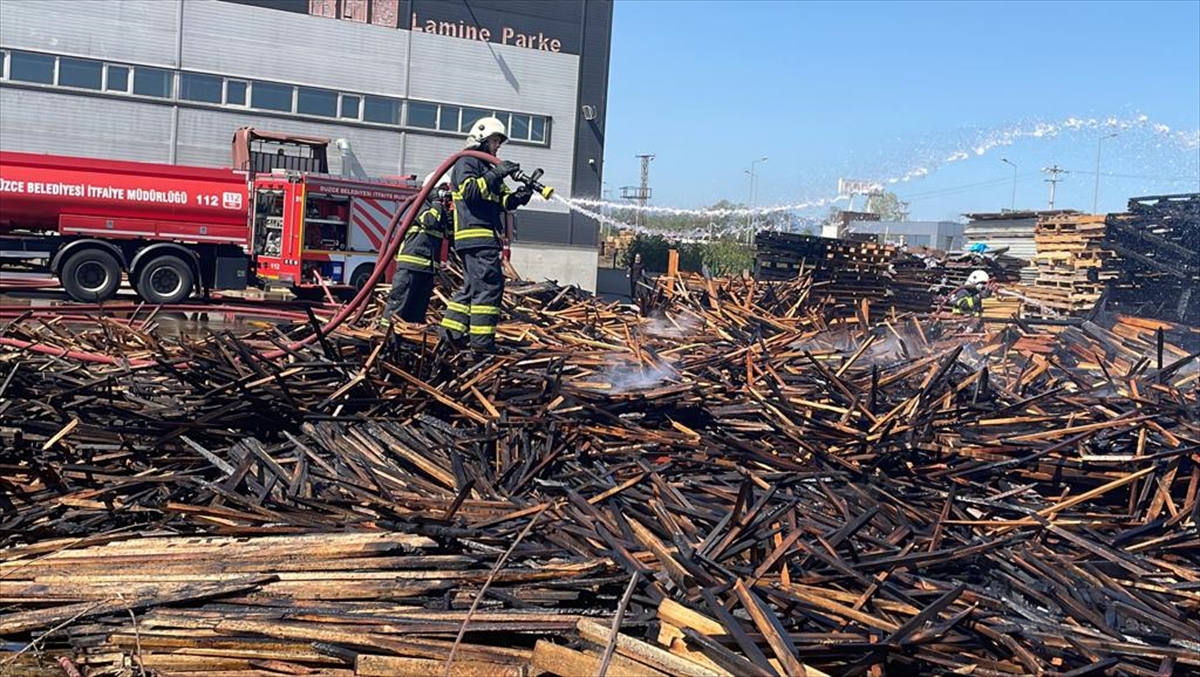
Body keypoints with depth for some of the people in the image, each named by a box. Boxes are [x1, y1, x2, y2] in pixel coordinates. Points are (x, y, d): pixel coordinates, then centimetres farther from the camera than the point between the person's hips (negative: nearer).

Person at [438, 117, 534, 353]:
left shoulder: (487, 167, 29)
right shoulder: (466, 162, 0)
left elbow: (504, 201, 22)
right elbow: (469, 190, -18)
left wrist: (519, 196, 3)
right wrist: (496, 175, -21)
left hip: (487, 236, 10)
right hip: (476, 234, -10)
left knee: (472, 286, 11)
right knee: (489, 284, -14)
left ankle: (451, 332, 14)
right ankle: (482, 340, -15)